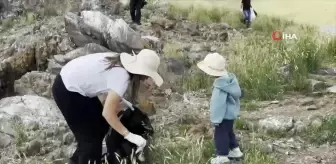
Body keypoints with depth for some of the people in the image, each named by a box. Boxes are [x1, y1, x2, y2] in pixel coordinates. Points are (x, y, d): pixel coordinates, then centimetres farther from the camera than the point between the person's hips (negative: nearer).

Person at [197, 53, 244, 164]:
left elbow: (218, 104, -27)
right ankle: (235, 150, 36)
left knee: (220, 135, 6)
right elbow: (237, 94, 10)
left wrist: (216, 118, -18)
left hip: (225, 115, -10)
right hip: (231, 112, 10)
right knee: (228, 132, 25)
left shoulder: (221, 85, -31)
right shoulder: (230, 78, -2)